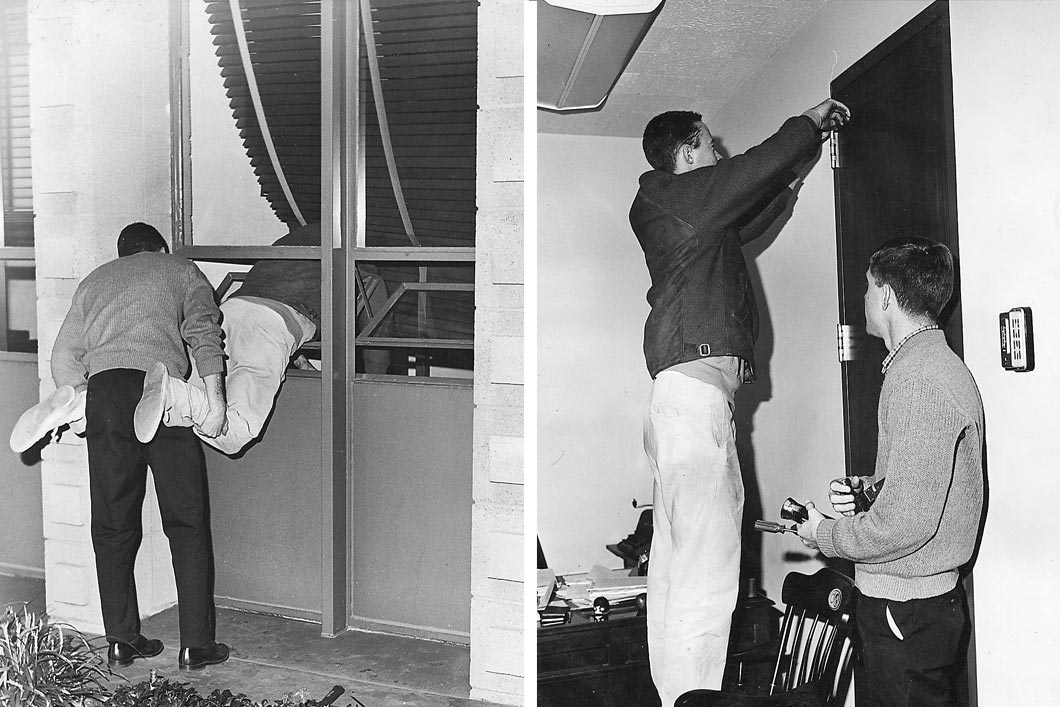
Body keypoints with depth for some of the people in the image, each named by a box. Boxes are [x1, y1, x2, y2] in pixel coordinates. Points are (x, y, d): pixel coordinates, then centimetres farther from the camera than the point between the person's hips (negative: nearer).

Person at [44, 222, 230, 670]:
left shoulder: (94, 280, 29)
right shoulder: (180, 270, 20)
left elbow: (63, 359, 19)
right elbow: (202, 331, 0)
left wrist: (78, 404, 28)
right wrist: (214, 397, -7)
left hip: (103, 388, 3)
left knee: (113, 525, 10)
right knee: (186, 524, 3)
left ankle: (121, 641, 14)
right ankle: (196, 645, 4)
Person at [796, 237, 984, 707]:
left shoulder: (919, 379, -20)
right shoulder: (936, 365, 14)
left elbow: (906, 522, -25)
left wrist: (823, 535, -10)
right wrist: (865, 489, 6)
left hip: (906, 613, -10)